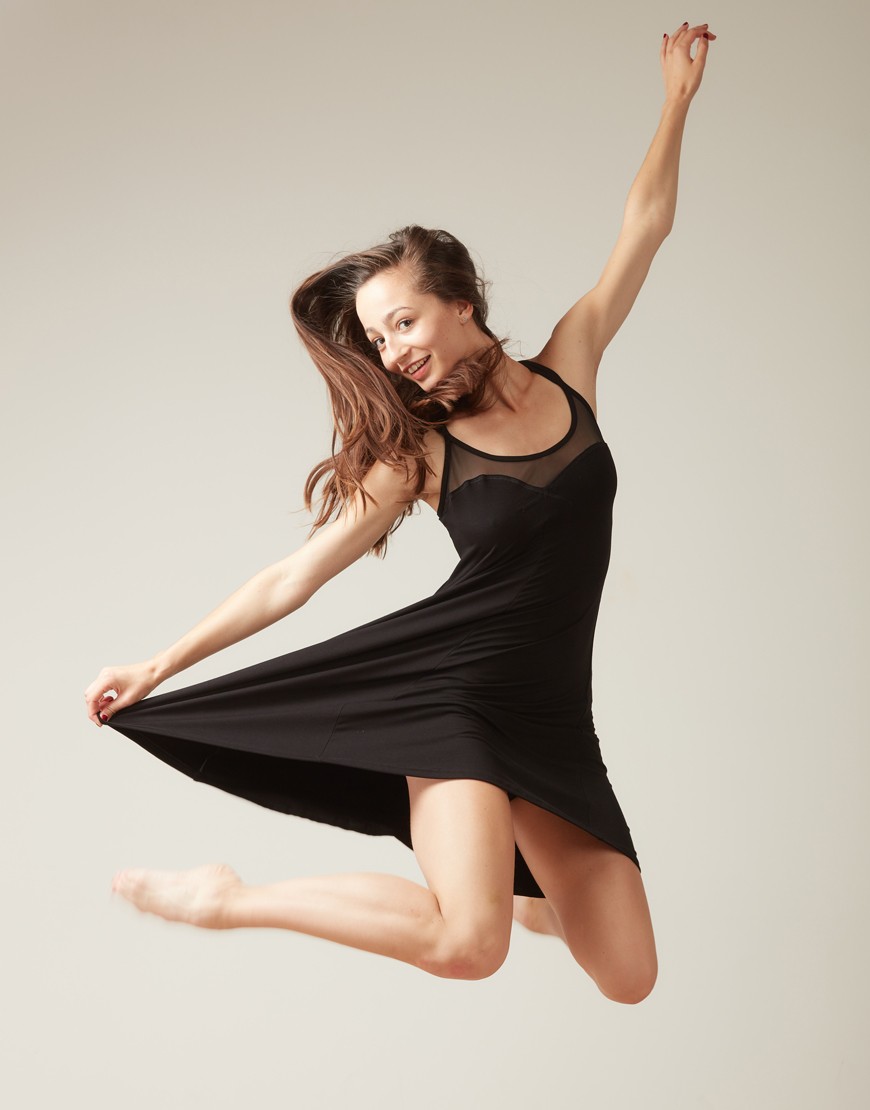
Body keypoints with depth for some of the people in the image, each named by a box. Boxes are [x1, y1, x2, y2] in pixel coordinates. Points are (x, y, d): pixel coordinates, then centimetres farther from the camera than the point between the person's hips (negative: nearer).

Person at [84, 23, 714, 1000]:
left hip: (551, 716, 4)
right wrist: (156, 666, -5)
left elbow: (645, 225, 13)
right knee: (467, 946, -28)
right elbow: (293, 578, -2)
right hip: (450, 689, -4)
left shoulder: (567, 367, 6)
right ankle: (226, 896, -10)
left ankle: (510, 873, 30)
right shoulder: (418, 451, -2)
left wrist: (677, 98, 14)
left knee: (629, 978, -1)